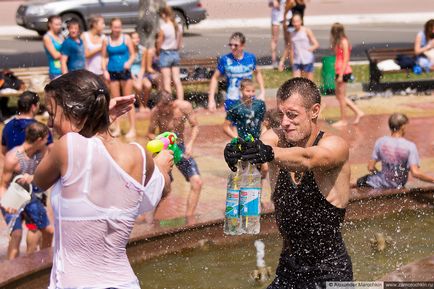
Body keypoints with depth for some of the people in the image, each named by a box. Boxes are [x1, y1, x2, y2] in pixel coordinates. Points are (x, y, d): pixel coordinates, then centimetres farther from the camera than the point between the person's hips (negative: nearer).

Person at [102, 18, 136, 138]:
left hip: (124, 71, -2)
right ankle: (117, 128, 15)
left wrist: (129, 62, -17)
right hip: (112, 72, 2)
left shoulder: (126, 38, 1)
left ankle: (132, 128, 2)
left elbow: (133, 54, 2)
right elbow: (104, 57, 8)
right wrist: (105, 70, -4)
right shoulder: (106, 40, 5)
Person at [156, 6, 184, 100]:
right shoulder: (178, 27, 1)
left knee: (166, 82, 0)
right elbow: (180, 44, 8)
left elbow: (159, 44, -10)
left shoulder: (163, 28, -17)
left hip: (165, 54, -6)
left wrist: (157, 52, 9)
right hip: (175, 53, 6)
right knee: (177, 80, 8)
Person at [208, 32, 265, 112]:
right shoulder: (225, 60, -9)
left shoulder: (251, 57, -2)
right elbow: (215, 78, 1)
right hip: (232, 102, -2)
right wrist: (211, 99, -5)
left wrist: (262, 92, 9)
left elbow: (257, 73, 17)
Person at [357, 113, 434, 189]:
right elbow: (415, 173, -25)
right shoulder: (410, 146, -17)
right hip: (398, 186, 1)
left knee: (361, 181, 27)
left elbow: (370, 167, -5)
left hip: (383, 183, -1)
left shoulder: (381, 142, -11)